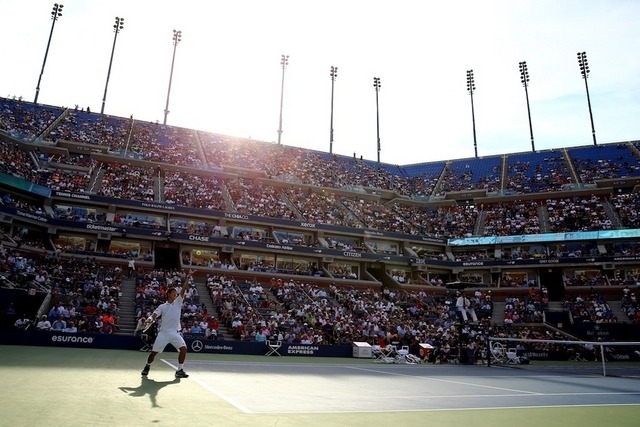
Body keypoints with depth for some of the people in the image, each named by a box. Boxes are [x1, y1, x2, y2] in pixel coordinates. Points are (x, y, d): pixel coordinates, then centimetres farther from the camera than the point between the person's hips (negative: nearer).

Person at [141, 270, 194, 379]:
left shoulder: (178, 302, 10)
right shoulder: (162, 306, 7)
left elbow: (183, 289, 3)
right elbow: (154, 315, -4)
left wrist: (187, 277, -3)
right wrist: (150, 319, -27)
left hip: (175, 333, 1)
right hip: (163, 332, -1)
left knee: (183, 348, -15)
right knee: (154, 351, 2)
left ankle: (180, 370, -4)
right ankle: (147, 367, 32)